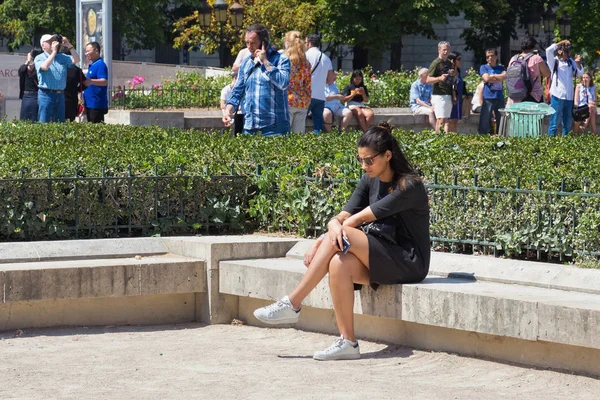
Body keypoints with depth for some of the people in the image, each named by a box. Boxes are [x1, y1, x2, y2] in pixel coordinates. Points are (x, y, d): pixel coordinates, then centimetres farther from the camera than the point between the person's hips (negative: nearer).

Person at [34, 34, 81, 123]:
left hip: (60, 94, 5)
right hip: (46, 94, -5)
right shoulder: (39, 58, 1)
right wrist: (54, 52, -15)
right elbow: (45, 67, -19)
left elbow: (76, 60, 5)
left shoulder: (62, 57, 15)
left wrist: (69, 46, -5)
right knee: (44, 123, -7)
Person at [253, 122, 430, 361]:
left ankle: (292, 305, -20)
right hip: (382, 259, 7)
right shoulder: (370, 180, 10)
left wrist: (322, 241, -13)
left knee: (340, 237, -24)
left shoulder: (409, 186, -14)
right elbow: (343, 216, 1)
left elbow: (359, 219, -16)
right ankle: (348, 343, -26)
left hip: (410, 263, -7)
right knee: (339, 263, -27)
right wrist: (334, 226, -24)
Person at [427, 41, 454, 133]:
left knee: (447, 120, 5)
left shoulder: (449, 63, 19)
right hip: (439, 95, -8)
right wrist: (439, 78, -25)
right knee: (441, 119, -14)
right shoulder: (436, 63, -5)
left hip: (448, 95, 8)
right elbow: (428, 80, -11)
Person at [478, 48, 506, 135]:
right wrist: (499, 78, -3)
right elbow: (486, 78, -10)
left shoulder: (501, 68, 14)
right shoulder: (484, 68, 6)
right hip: (488, 98, -3)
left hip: (500, 97, 3)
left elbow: (504, 76, -5)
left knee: (501, 121, 6)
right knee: (485, 122, -6)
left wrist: (492, 76, -6)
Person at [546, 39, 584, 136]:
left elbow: (580, 73, 12)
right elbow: (549, 50, -16)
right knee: (554, 124, -5)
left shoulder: (571, 62, 13)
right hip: (557, 96, -5)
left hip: (569, 97, 5)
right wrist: (561, 43, -7)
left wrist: (578, 63, -6)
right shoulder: (554, 61, -1)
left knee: (567, 124, 12)